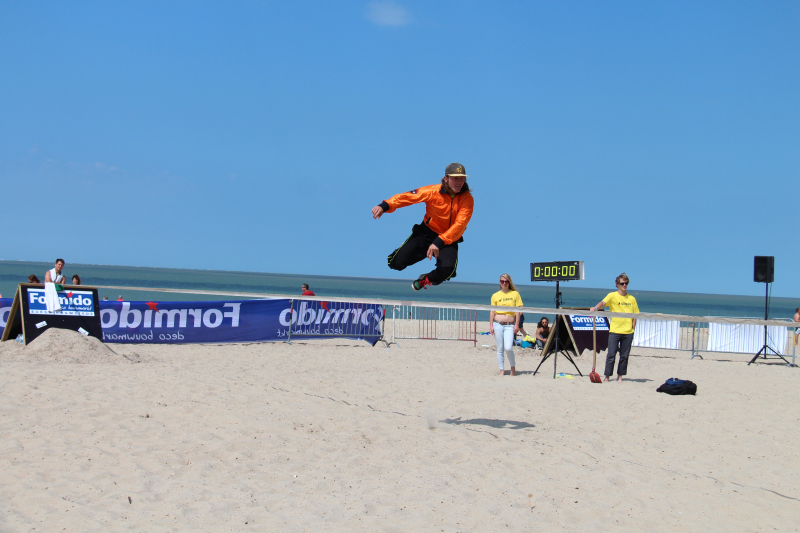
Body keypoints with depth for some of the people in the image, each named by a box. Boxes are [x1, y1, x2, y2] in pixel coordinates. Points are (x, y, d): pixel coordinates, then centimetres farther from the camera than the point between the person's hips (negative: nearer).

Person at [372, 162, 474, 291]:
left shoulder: (467, 199, -15)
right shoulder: (433, 191, -13)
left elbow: (459, 225, -24)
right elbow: (408, 197, -16)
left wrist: (438, 242, -35)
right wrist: (385, 206, -33)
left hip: (449, 239, 0)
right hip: (426, 233, 0)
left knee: (447, 268, -30)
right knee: (397, 263, -12)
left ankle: (426, 280, 5)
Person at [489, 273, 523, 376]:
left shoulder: (515, 294, 5)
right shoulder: (495, 295, 9)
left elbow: (518, 310, 3)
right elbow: (492, 311, 9)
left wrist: (517, 325, -3)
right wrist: (491, 325, 2)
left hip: (510, 325, -2)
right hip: (498, 324, 2)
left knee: (508, 348, -14)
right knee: (500, 349, 3)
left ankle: (513, 367, 8)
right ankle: (502, 370, 12)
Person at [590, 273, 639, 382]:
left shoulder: (632, 298, 10)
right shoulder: (612, 296, 0)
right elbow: (603, 303, -18)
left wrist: (633, 329, 2)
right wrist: (596, 308, -39)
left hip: (628, 332, 3)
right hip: (614, 331, -3)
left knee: (624, 356, 7)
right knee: (611, 355, -4)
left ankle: (620, 376, 16)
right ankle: (607, 376, 1)